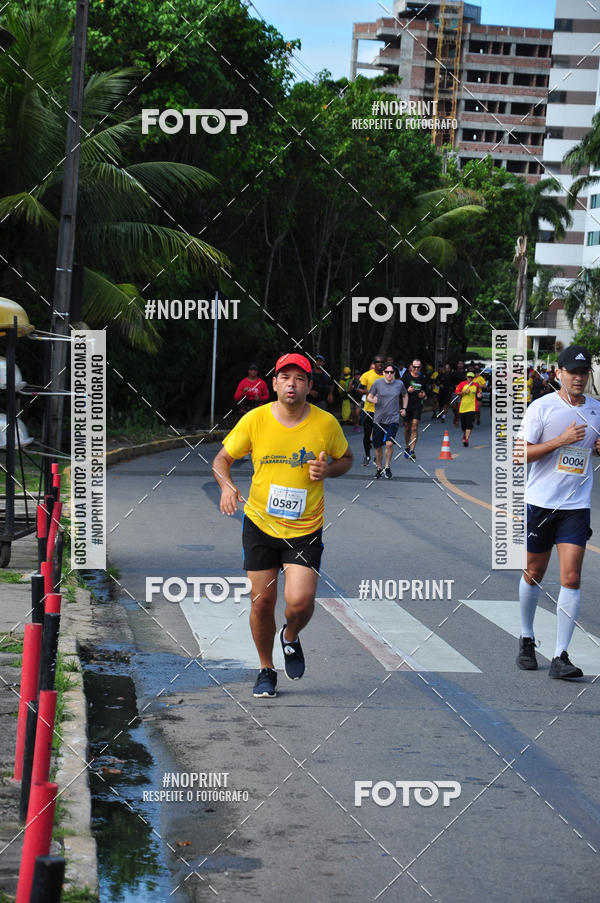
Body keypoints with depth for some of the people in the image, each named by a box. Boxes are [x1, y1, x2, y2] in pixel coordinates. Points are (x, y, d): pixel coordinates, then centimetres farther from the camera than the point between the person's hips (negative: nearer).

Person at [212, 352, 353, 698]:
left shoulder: (326, 423, -6)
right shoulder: (255, 420, -6)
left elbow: (346, 458, 11)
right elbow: (222, 458, 4)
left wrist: (329, 470, -11)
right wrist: (227, 485, -17)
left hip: (306, 529, -1)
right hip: (260, 525, 1)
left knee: (300, 601, -16)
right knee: (262, 603, 4)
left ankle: (291, 638, 20)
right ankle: (266, 670, 27)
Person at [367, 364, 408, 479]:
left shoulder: (399, 384, 4)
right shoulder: (377, 383, 0)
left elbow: (405, 396, 23)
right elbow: (369, 397, 4)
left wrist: (404, 408, 11)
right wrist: (373, 400, -18)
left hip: (393, 419, -1)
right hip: (378, 419, 1)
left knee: (389, 443, -18)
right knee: (378, 446, 6)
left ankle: (387, 468, 1)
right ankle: (379, 468, 26)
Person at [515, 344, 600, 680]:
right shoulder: (542, 407, -5)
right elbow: (521, 453, -10)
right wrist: (562, 440, -19)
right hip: (540, 502, -2)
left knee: (571, 578, -9)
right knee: (534, 574, 10)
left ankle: (561, 657, -7)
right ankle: (527, 640, 32)